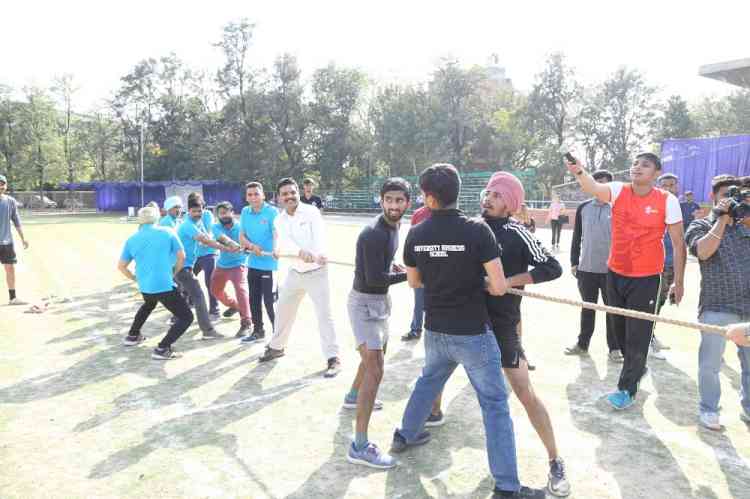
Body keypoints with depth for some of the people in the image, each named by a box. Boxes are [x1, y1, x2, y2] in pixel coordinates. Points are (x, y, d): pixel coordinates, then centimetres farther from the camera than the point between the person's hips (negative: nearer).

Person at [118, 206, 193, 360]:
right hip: (165, 285, -6)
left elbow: (121, 266, 13)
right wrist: (174, 273, 17)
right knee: (186, 317, 3)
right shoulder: (167, 232, -2)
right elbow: (181, 256, 2)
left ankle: (132, 336, 44)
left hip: (145, 287, 6)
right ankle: (162, 349, -7)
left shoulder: (131, 240, 7)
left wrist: (135, 278, 29)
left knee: (148, 305, 39)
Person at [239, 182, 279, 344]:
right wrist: (251, 246, -14)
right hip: (253, 263, 7)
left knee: (269, 300, -8)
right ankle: (258, 331, 35)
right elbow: (242, 236, 7)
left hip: (269, 263, -7)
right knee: (254, 299, 17)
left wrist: (276, 249, -47)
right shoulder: (245, 212, 5)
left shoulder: (272, 212, -13)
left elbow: (277, 234, -26)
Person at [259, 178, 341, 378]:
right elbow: (286, 243, -18)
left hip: (316, 271, -5)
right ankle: (276, 346, 39)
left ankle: (333, 358, 0)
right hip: (295, 271, 6)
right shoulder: (279, 221, 1)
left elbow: (320, 236, -27)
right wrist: (301, 252, -41)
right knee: (283, 310, 17)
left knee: (324, 314, -9)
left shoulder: (311, 212, -10)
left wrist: (320, 255, -49)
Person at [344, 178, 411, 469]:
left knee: (377, 353, 29)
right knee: (375, 370, -15)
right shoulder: (374, 233, -24)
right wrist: (408, 274, -16)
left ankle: (354, 397, 54)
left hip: (380, 301, 10)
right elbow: (374, 278, -26)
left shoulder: (394, 226, 5)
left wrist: (396, 267, 3)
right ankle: (359, 447, -12)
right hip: (365, 303, -10)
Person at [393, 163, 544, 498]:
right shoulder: (477, 229, -17)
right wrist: (477, 280, 3)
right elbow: (499, 287, -17)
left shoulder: (416, 234, -5)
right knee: (495, 403, 6)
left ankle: (406, 435, 48)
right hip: (472, 333, -4)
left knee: (428, 381, 29)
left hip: (436, 331, 5)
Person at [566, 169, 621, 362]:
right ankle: (582, 343, 25)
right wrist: (574, 263, 6)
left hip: (611, 269, -2)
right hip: (586, 268, 3)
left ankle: (614, 347, 16)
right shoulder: (583, 208, 4)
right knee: (587, 307, 13)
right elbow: (577, 237, 8)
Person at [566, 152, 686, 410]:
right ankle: (636, 368, 43)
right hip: (615, 273, 4)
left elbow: (678, 244, -5)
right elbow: (593, 188, -25)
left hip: (646, 278, -4)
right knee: (620, 329, 18)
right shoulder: (618, 191, -3)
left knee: (637, 335, 2)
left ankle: (627, 388, 17)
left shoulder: (667, 200, -10)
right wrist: (579, 172, -47)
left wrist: (678, 282, -4)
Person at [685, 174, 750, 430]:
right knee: (710, 363, 1)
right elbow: (703, 251, -17)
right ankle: (708, 408, 16)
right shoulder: (701, 225, 2)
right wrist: (722, 219, -13)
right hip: (717, 307, -4)